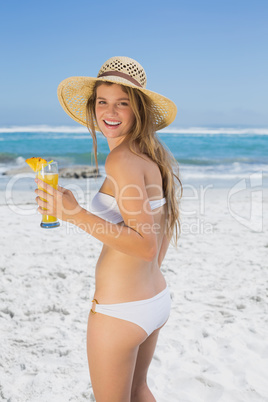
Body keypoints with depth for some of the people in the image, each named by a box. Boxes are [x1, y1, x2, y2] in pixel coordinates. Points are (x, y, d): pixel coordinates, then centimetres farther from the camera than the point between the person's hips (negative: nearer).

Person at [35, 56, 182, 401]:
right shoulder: (153, 156, 6)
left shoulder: (121, 159, -21)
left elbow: (147, 245, -26)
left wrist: (75, 214, -27)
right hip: (157, 298, 8)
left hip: (120, 309, -8)